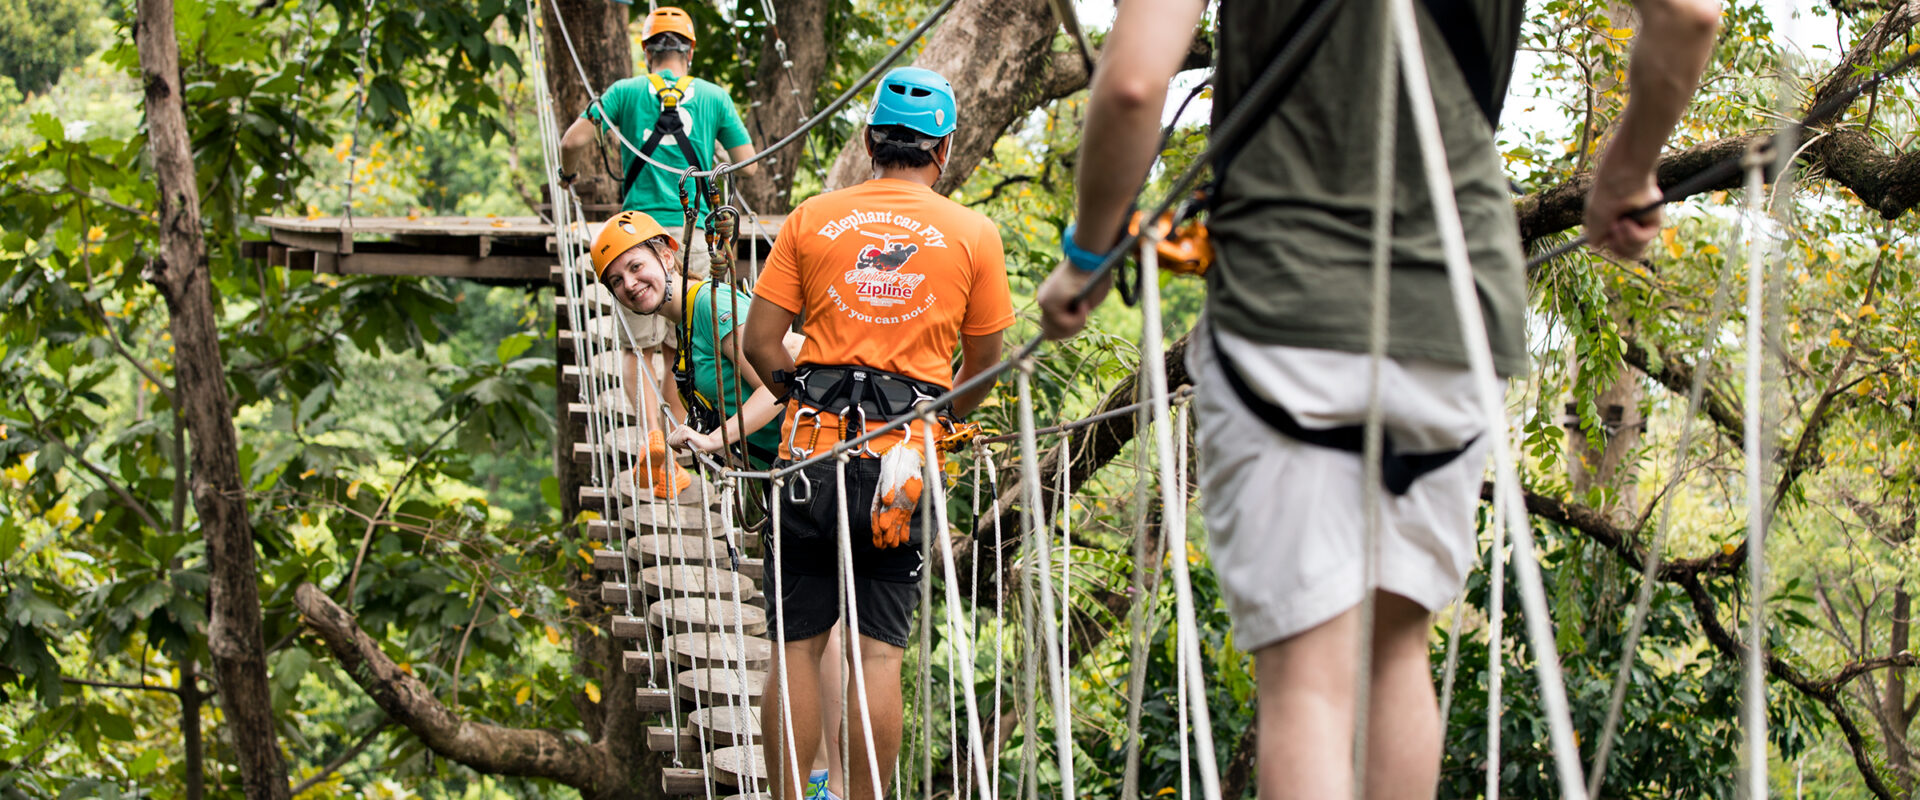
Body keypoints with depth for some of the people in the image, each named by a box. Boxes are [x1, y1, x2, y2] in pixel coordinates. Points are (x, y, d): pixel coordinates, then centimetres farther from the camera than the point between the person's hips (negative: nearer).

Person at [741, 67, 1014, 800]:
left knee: (796, 645, 6)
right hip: (905, 459, -1)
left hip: (814, 444, 1)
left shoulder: (811, 219, 5)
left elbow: (759, 342, 4)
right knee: (880, 650, 1)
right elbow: (983, 363, 11)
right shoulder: (974, 234, 5)